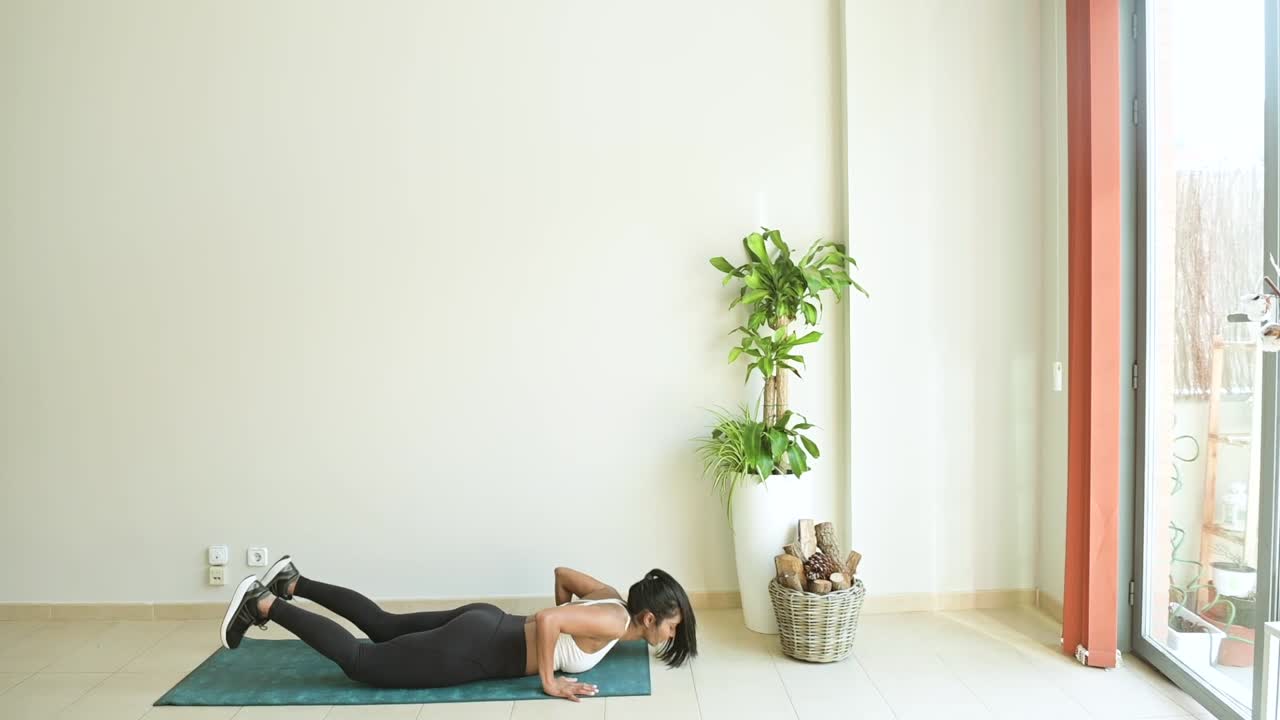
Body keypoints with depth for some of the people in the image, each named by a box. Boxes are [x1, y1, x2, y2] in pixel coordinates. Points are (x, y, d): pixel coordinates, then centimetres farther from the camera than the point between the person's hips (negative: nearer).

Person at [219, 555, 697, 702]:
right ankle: (263, 603, 4)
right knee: (359, 661, -1)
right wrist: (550, 682, -24)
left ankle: (291, 583, 28)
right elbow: (547, 619, -36)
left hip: (485, 623, 9)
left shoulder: (611, 597, 6)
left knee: (384, 626, 23)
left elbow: (562, 573, 20)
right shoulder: (614, 622, -21)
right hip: (472, 651, -9)